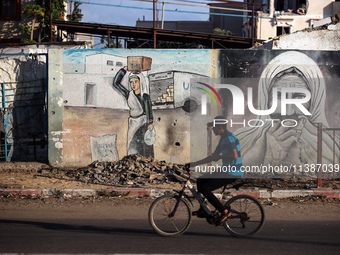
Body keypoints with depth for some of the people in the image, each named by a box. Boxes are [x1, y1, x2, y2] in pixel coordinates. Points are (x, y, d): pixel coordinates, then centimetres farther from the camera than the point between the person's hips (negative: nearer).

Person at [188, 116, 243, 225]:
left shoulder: (229, 137, -17)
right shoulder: (223, 138, 16)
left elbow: (234, 156, -30)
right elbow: (213, 156, 20)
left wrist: (219, 157, -17)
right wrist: (195, 163, 17)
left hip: (232, 173, -10)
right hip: (226, 171, 10)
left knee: (204, 189, -14)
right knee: (200, 181, 16)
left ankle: (224, 212, -9)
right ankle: (202, 209, 23)